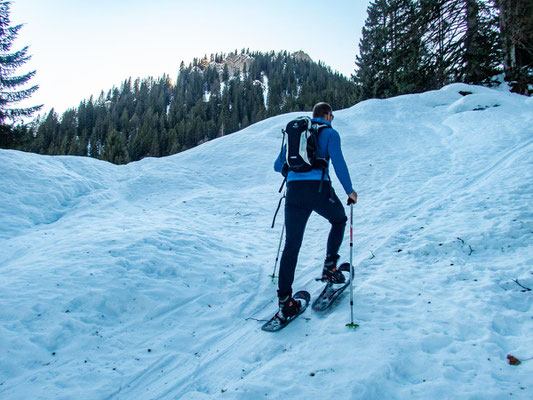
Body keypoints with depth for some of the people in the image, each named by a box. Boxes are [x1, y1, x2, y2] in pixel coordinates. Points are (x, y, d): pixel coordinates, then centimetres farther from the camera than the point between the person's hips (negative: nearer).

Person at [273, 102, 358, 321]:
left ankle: (284, 300, 0)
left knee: (291, 244, 4)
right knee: (339, 220, 28)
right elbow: (338, 162, -6)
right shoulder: (330, 133, 8)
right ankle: (329, 266, 17)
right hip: (319, 189, -3)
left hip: (294, 190, 4)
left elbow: (278, 166, 22)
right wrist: (349, 191, 2)